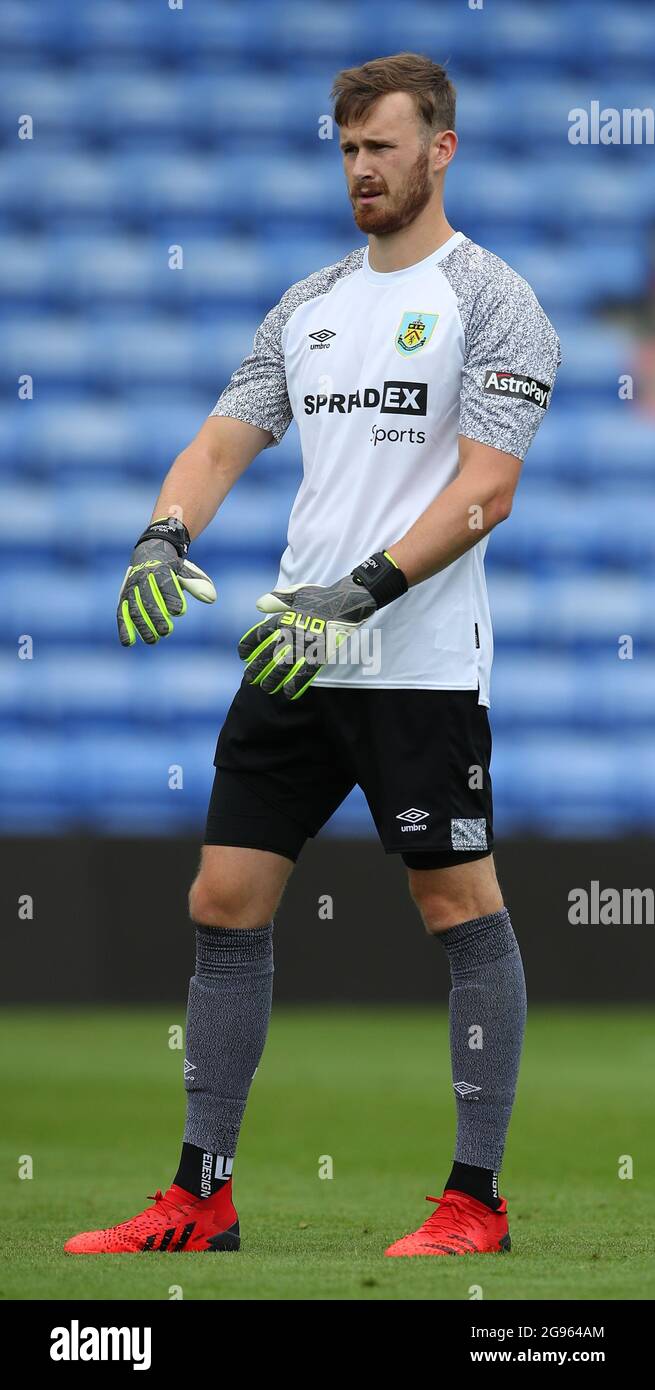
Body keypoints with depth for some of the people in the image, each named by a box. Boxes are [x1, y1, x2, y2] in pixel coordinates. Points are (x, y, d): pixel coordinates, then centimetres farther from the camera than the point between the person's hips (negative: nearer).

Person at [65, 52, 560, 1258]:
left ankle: (476, 1200, 5)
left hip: (420, 666, -7)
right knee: (225, 903, 4)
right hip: (291, 658, 7)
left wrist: (362, 591, -23)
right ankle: (202, 1196, 10)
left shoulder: (489, 300, -5)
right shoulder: (309, 307, 16)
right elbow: (223, 442, 13)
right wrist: (164, 537, -8)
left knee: (462, 909, -2)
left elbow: (486, 488, -14)